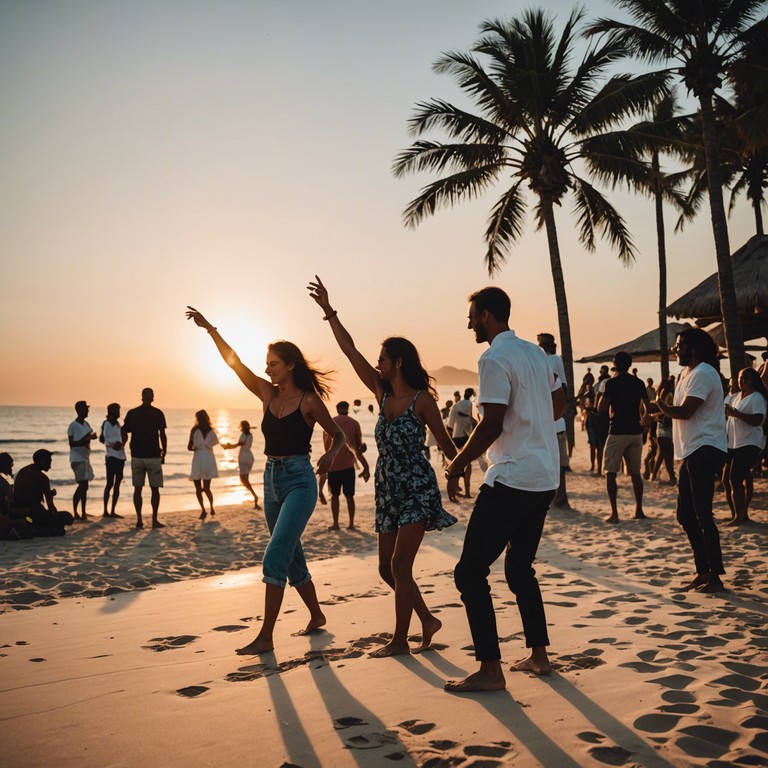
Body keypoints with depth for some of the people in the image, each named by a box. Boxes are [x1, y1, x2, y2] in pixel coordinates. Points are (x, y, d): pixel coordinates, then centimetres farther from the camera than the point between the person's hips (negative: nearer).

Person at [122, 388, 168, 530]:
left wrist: (122, 444, 25)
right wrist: (164, 454, 4)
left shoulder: (132, 413, 2)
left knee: (138, 489, 7)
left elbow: (124, 433, 4)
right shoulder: (158, 413, -4)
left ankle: (139, 520, 6)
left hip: (137, 456, 2)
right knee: (155, 489, 5)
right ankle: (154, 520, 3)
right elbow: (162, 435, -6)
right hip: (153, 456, -2)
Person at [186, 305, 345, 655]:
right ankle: (316, 615, 32)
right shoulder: (268, 393, 6)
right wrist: (210, 329, -6)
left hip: (299, 481, -7)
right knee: (291, 556, 15)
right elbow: (234, 362, 2)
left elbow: (339, 435, -1)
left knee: (275, 556, -14)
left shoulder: (309, 400, -8)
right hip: (272, 480, 7)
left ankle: (265, 636, -9)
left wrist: (330, 455, -22)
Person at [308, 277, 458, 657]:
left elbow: (445, 443, -1)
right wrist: (328, 312, 8)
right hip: (388, 490, 7)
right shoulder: (382, 394, 7)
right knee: (387, 567, 8)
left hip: (417, 490, -7)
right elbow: (351, 351, 8)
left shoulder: (422, 400, -9)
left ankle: (400, 640, 3)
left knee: (399, 564, -8)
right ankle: (427, 620, 24)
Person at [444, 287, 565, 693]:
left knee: (470, 572, -3)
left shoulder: (494, 359, -14)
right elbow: (560, 404, 20)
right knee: (520, 567, 21)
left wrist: (458, 465, -8)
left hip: (512, 479, -9)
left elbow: (491, 424, -20)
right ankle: (538, 655, 25)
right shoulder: (535, 353, 13)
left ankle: (490, 671, -2)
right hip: (545, 476, 9)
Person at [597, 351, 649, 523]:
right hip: (635, 431, 5)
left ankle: (614, 513, -6)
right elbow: (646, 407, 7)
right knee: (635, 472, 14)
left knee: (610, 472, 1)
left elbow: (601, 408, -11)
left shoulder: (612, 383, -9)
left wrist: (603, 395, 6)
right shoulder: (639, 383, 6)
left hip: (617, 431, -5)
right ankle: (639, 510, 16)